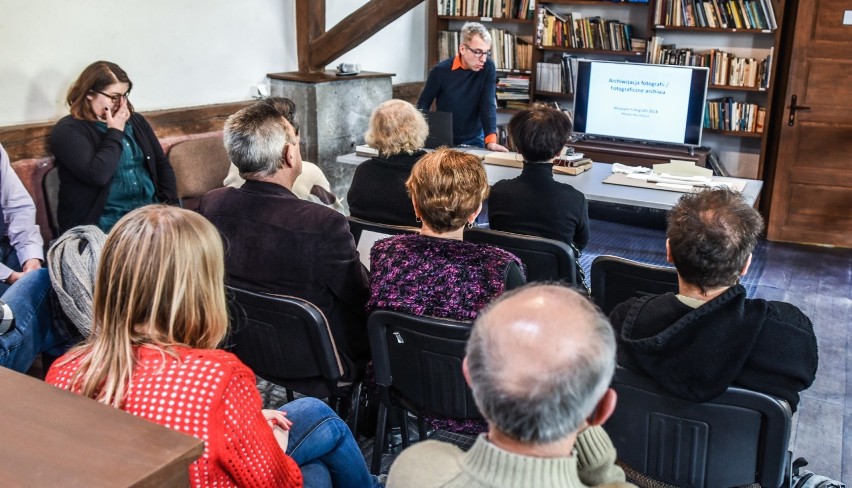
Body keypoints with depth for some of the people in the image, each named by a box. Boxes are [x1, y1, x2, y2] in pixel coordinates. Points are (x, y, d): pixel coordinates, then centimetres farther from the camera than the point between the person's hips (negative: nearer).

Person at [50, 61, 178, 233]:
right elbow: (97, 175, -18)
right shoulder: (68, 130, -3)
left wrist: (170, 204, 0)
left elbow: (162, 164, 16)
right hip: (105, 220, -6)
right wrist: (115, 132, -7)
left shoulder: (136, 121, 15)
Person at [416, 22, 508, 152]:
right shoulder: (441, 70, -12)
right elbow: (423, 104, -2)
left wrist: (491, 141, -26)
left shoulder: (488, 68, -8)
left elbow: (488, 105, -13)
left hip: (474, 140, 1)